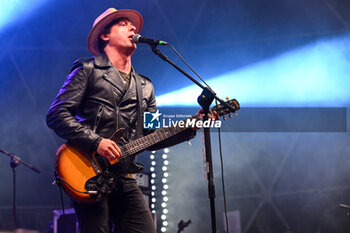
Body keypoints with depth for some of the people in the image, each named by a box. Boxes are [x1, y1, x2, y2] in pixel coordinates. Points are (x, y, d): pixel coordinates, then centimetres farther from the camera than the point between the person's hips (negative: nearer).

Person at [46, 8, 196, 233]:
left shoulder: (145, 87, 23)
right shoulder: (88, 71, 4)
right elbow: (56, 115, -5)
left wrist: (190, 128, 4)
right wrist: (95, 142, -17)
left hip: (125, 179, 6)